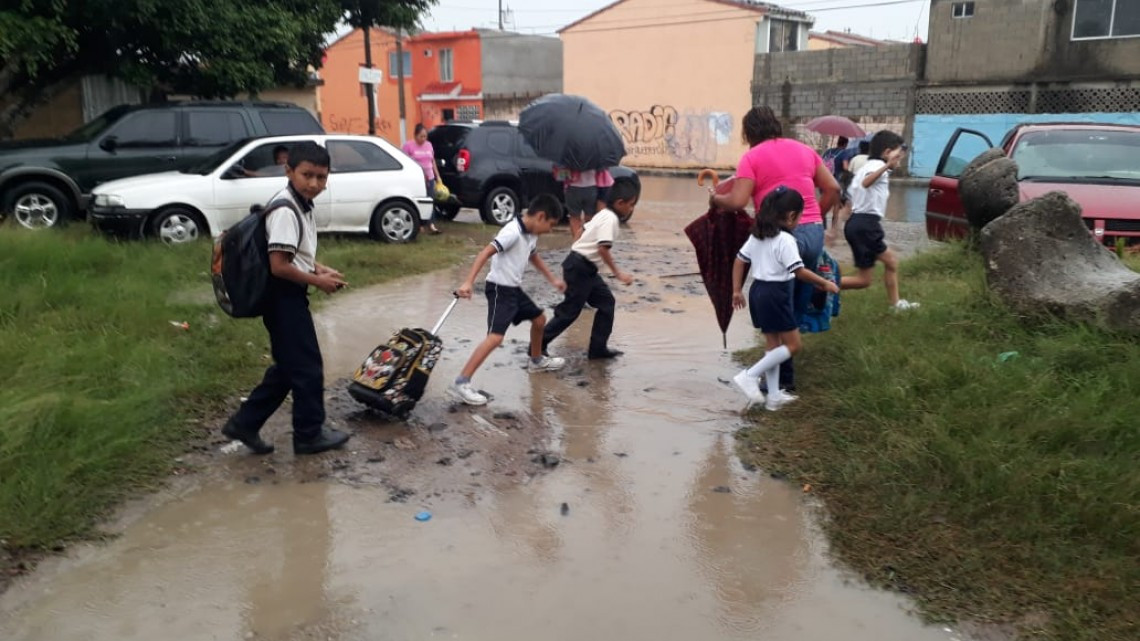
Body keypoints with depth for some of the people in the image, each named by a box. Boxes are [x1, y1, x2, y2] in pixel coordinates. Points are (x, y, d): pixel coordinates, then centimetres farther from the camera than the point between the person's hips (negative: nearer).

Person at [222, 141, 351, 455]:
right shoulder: (286, 211, -21)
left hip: (290, 297, 10)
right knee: (308, 367, 2)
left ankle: (245, 423, 25)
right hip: (285, 298, -10)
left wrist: (319, 269, 5)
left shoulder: (301, 205, 10)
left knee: (289, 367, 18)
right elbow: (279, 265, -25)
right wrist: (318, 281, -15)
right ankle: (310, 433, 18)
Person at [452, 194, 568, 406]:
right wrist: (468, 282, -37)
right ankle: (462, 383, -20)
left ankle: (537, 361, 47)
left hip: (515, 289, 10)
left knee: (539, 319, 23)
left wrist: (553, 279, 29)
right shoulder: (513, 232, -22)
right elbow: (485, 253, -29)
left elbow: (533, 256, 27)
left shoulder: (531, 235, 7)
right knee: (495, 338, -19)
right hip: (500, 290, -10)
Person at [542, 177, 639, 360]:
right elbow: (604, 248, -28)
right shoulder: (610, 219, -17)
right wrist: (618, 273, -26)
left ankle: (598, 348, 14)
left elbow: (584, 229, 22)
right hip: (580, 268, -10)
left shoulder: (603, 214, 13)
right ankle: (538, 345, 6)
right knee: (570, 310, -2)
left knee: (606, 302, 11)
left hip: (586, 269, 10)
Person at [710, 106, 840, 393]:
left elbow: (737, 201, -12)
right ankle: (786, 369, 23)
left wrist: (716, 199, 7)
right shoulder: (804, 149, 15)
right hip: (813, 233, 6)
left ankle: (783, 378, 8)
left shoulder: (752, 157, -2)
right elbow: (832, 189, 12)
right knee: (798, 306, 15)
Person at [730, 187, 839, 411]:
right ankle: (750, 376, -6)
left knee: (774, 344, 16)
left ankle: (774, 396, 19)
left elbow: (739, 261, 10)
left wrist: (737, 290, 14)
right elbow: (800, 271, -18)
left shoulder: (756, 236, 9)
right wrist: (825, 284, -7)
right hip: (775, 295, -9)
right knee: (792, 344, 2)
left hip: (758, 291, 9)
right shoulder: (785, 240, -15)